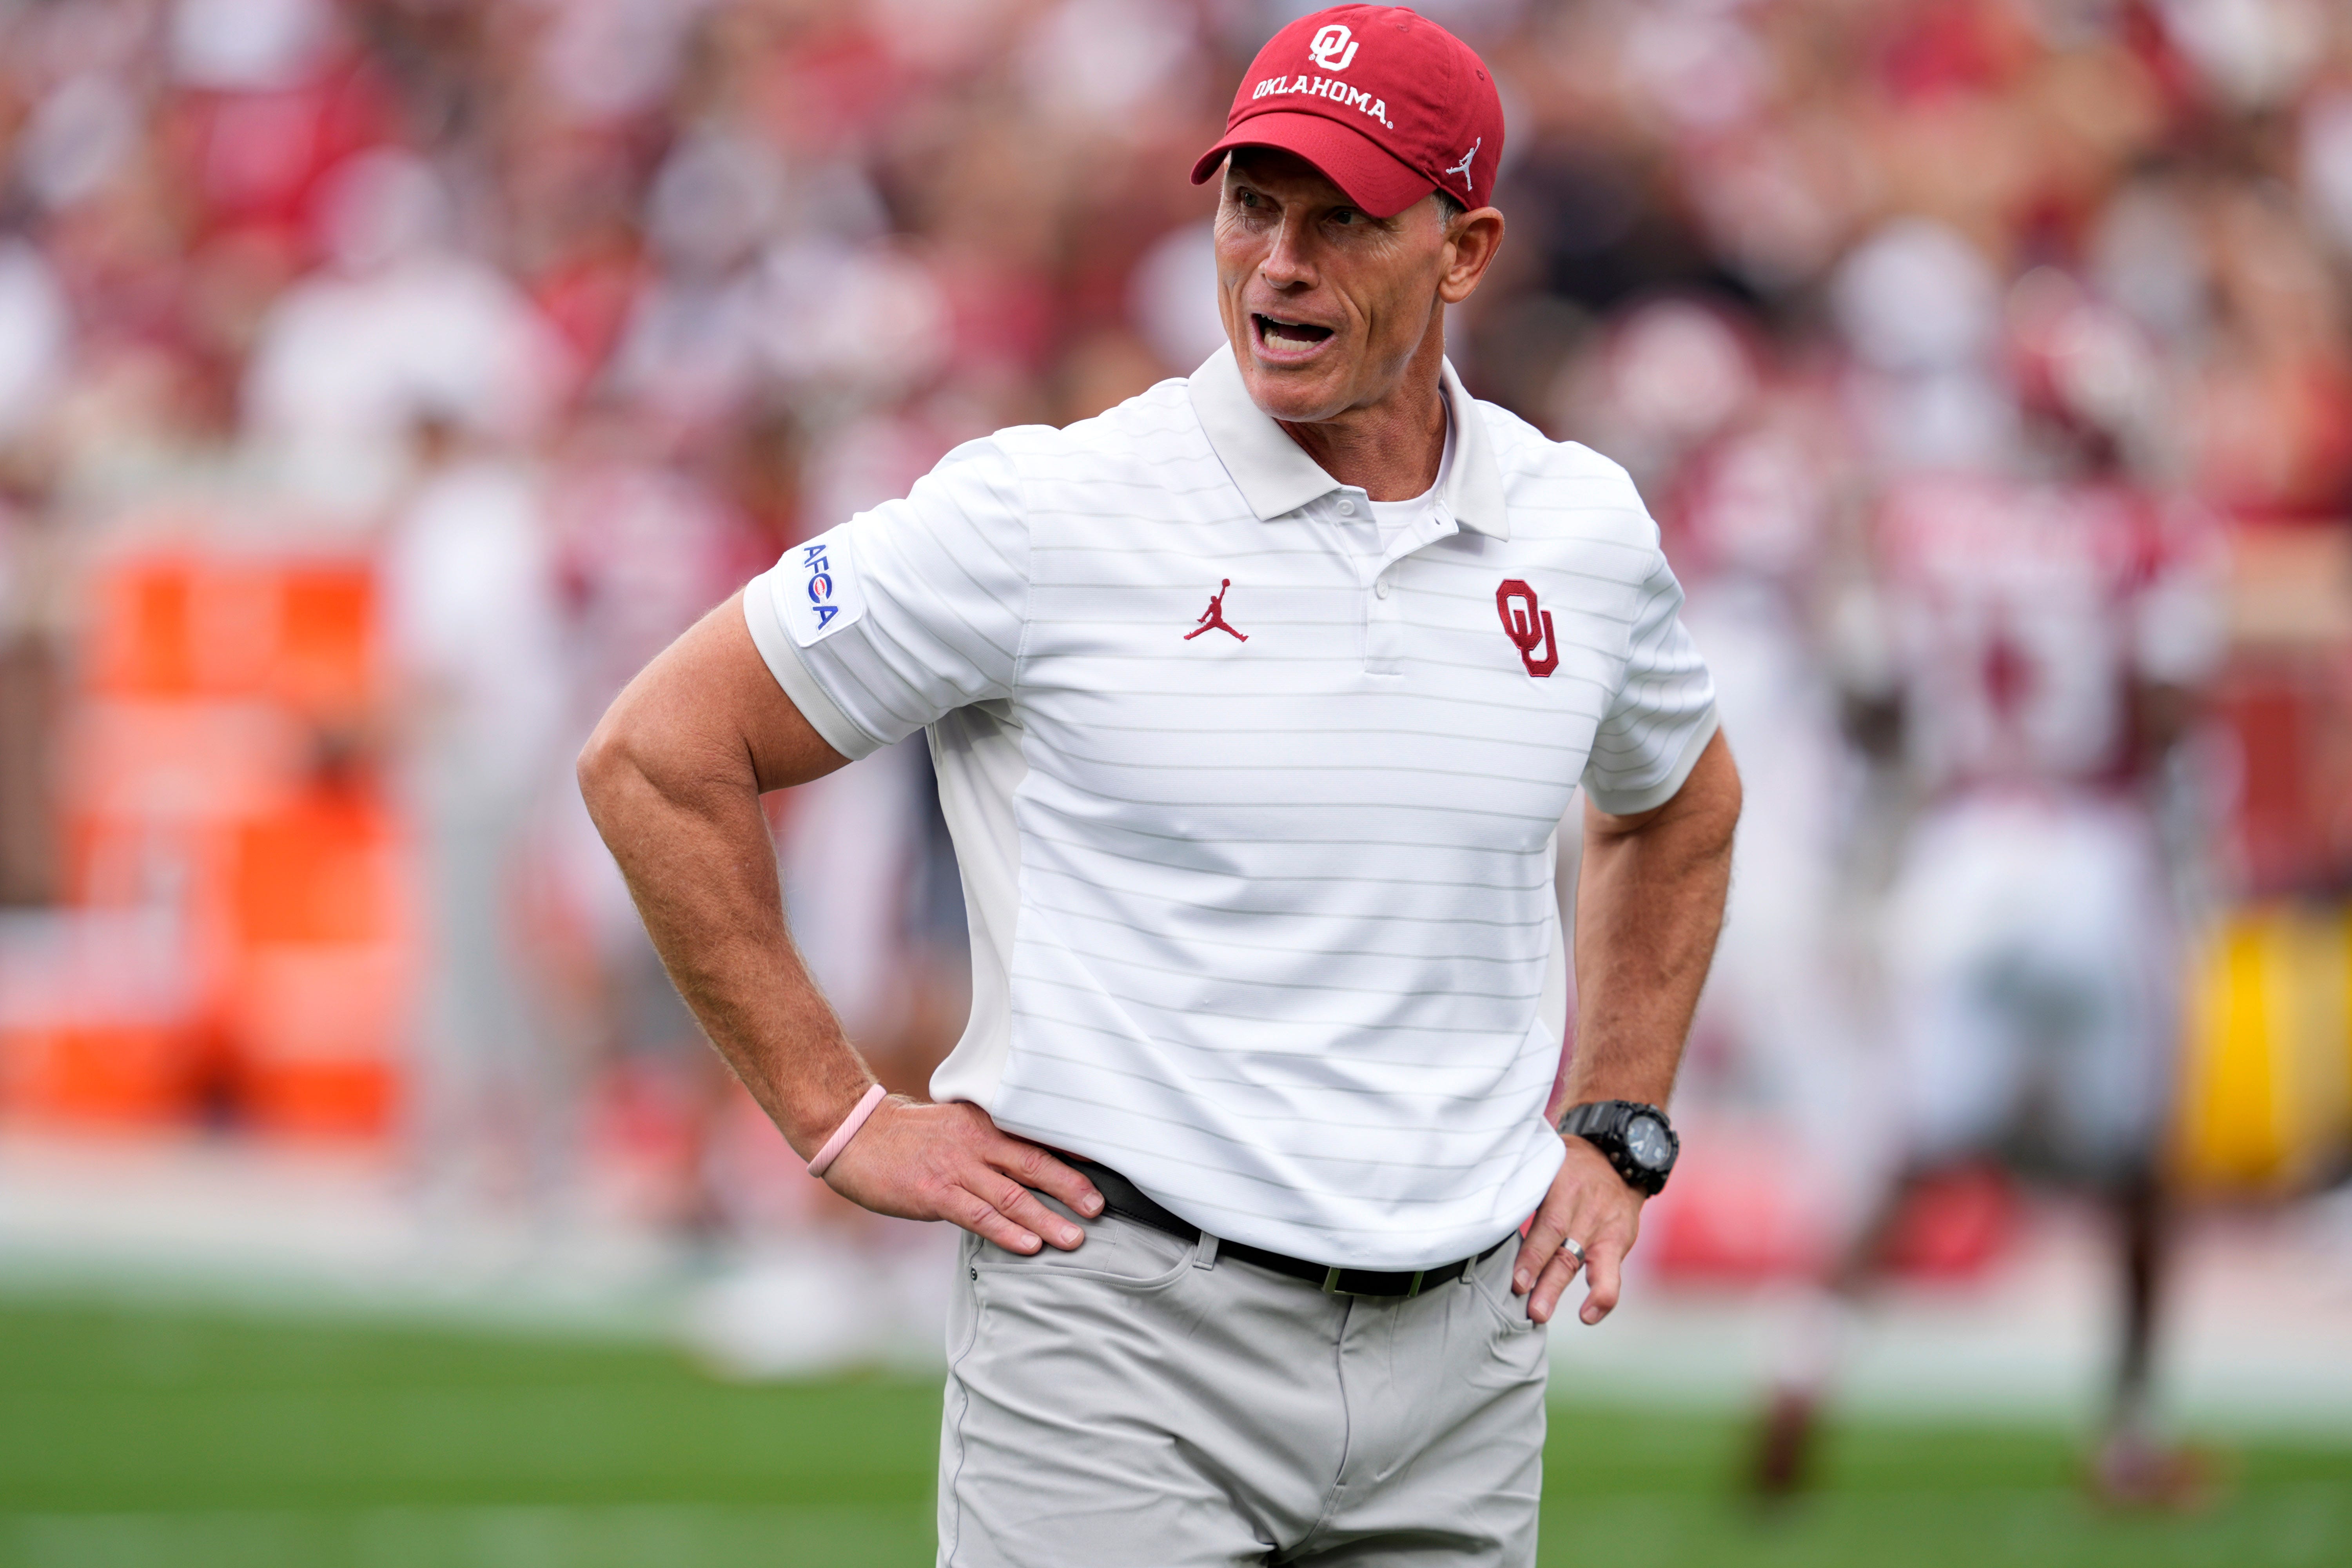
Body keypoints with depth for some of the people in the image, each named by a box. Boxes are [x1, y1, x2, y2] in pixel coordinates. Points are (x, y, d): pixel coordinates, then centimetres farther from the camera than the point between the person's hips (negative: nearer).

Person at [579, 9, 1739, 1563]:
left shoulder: (1585, 531, 8)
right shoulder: (1048, 515, -7)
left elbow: (1682, 805, 30)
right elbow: (658, 757, -3)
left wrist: (1618, 1128, 17)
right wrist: (843, 1118, -4)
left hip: (1462, 1366, 5)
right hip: (1131, 1333, -4)